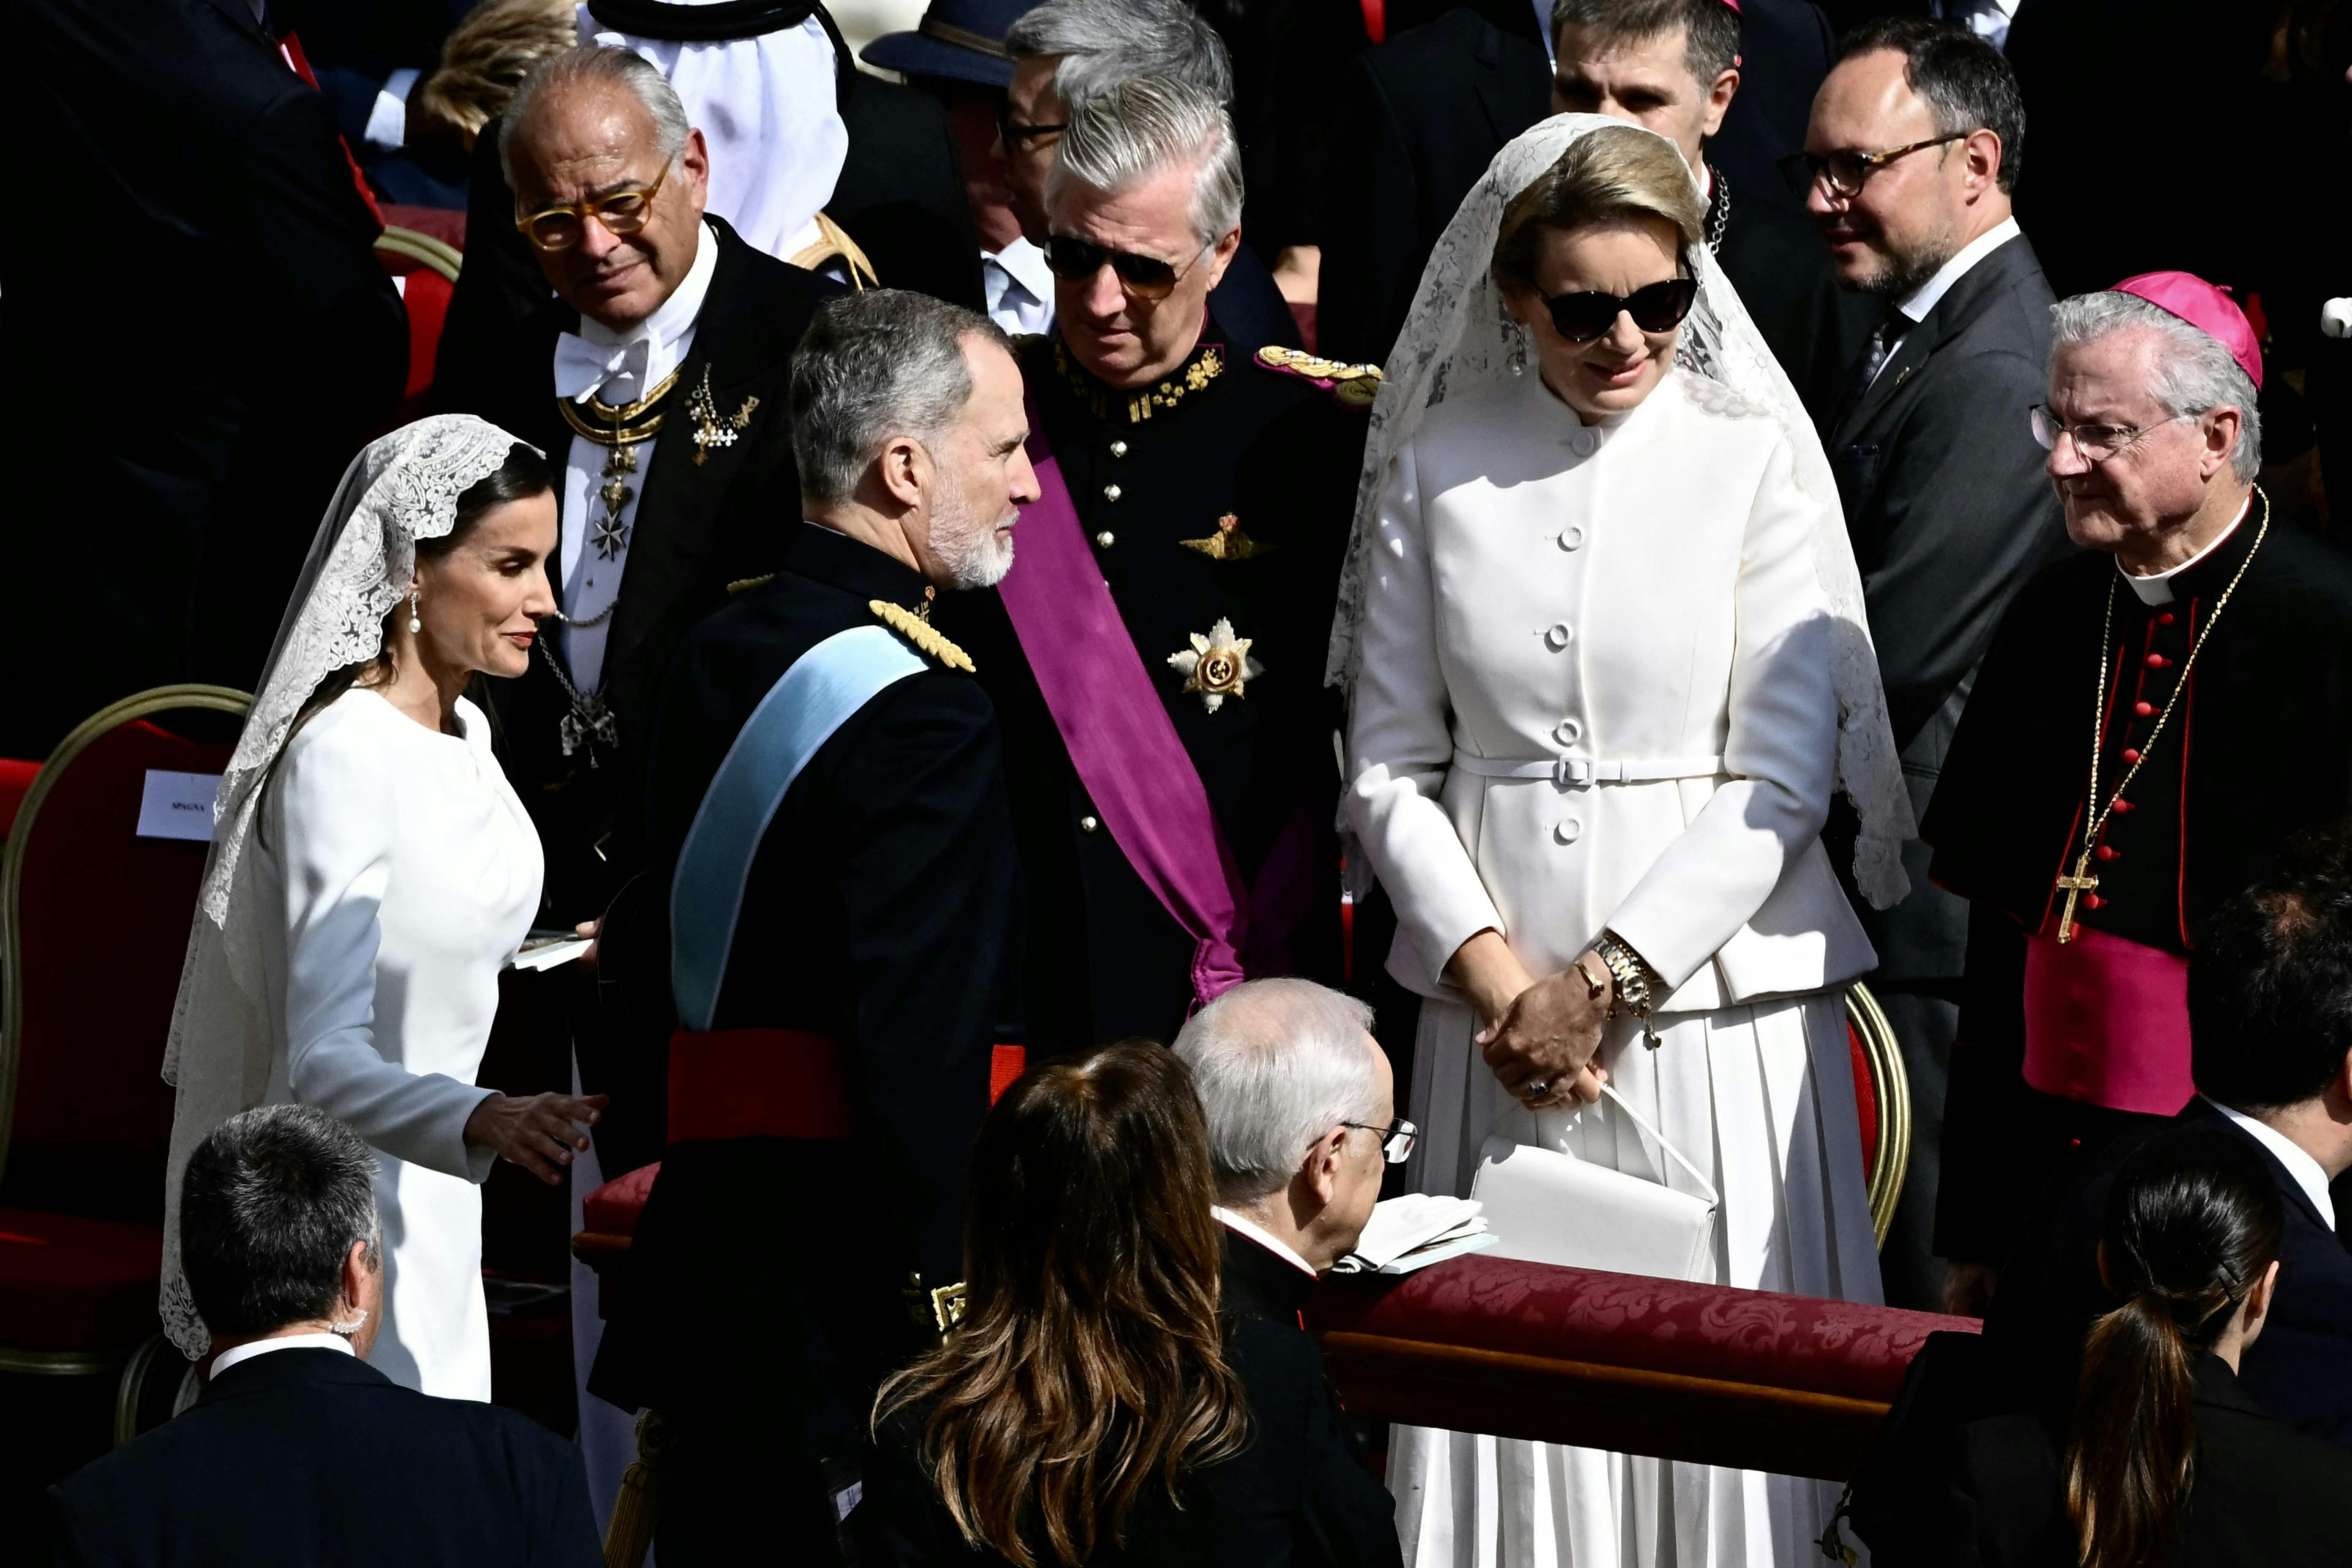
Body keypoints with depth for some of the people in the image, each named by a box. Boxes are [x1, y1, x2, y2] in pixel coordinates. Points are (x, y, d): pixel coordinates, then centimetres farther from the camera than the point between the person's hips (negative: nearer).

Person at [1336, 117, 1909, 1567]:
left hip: (1709, 989, -2)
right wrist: (1492, 973, -7)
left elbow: (1783, 778, -6)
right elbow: (1390, 765, 6)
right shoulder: (1440, 464, 5)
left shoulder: (1753, 457, -2)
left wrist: (1607, 979, -12)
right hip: (1501, 999, 2)